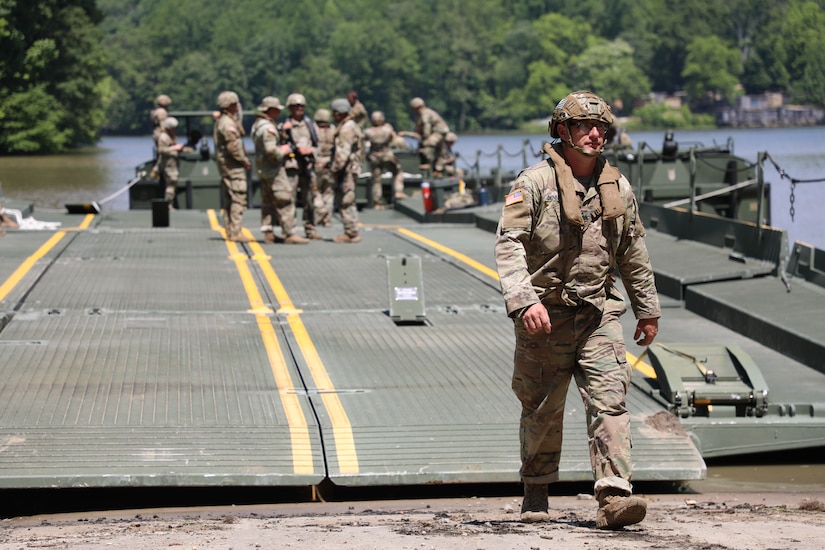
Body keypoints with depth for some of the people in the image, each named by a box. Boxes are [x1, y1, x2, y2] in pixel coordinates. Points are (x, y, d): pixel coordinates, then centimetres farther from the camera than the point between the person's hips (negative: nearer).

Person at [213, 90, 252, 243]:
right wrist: (244, 160, -14)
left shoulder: (221, 121, 17)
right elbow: (233, 146, -23)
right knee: (238, 199, -12)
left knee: (228, 201, 12)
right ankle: (236, 233, -16)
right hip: (233, 166, -11)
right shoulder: (228, 123, -16)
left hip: (225, 167, 11)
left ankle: (230, 232, 16)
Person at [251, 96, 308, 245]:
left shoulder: (257, 124, 12)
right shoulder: (268, 128, -20)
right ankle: (289, 234, -10)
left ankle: (268, 233, 16)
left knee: (268, 201, 14)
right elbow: (270, 150, -29)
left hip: (262, 168, 10)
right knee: (285, 200, -8)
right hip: (273, 169, -10)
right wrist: (283, 151, -12)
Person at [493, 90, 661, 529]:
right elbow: (509, 245, -15)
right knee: (542, 411, 9)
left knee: (609, 399, -11)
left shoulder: (617, 188, 9)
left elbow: (634, 254, 19)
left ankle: (613, 497, -16)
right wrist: (524, 300, -28)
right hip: (544, 316, -3)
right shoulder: (534, 183, -7)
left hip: (598, 314, 3)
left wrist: (648, 311, 21)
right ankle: (535, 493, 28)